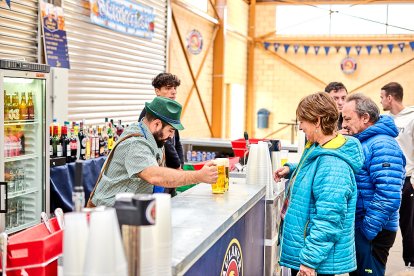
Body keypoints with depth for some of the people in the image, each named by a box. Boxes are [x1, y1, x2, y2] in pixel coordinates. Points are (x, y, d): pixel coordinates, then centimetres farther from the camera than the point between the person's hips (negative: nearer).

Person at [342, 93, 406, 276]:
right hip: (356, 226, 10)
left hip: (373, 233, -10)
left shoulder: (382, 146, -21)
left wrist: (368, 231, -24)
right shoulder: (360, 142, 11)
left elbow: (388, 197, -29)